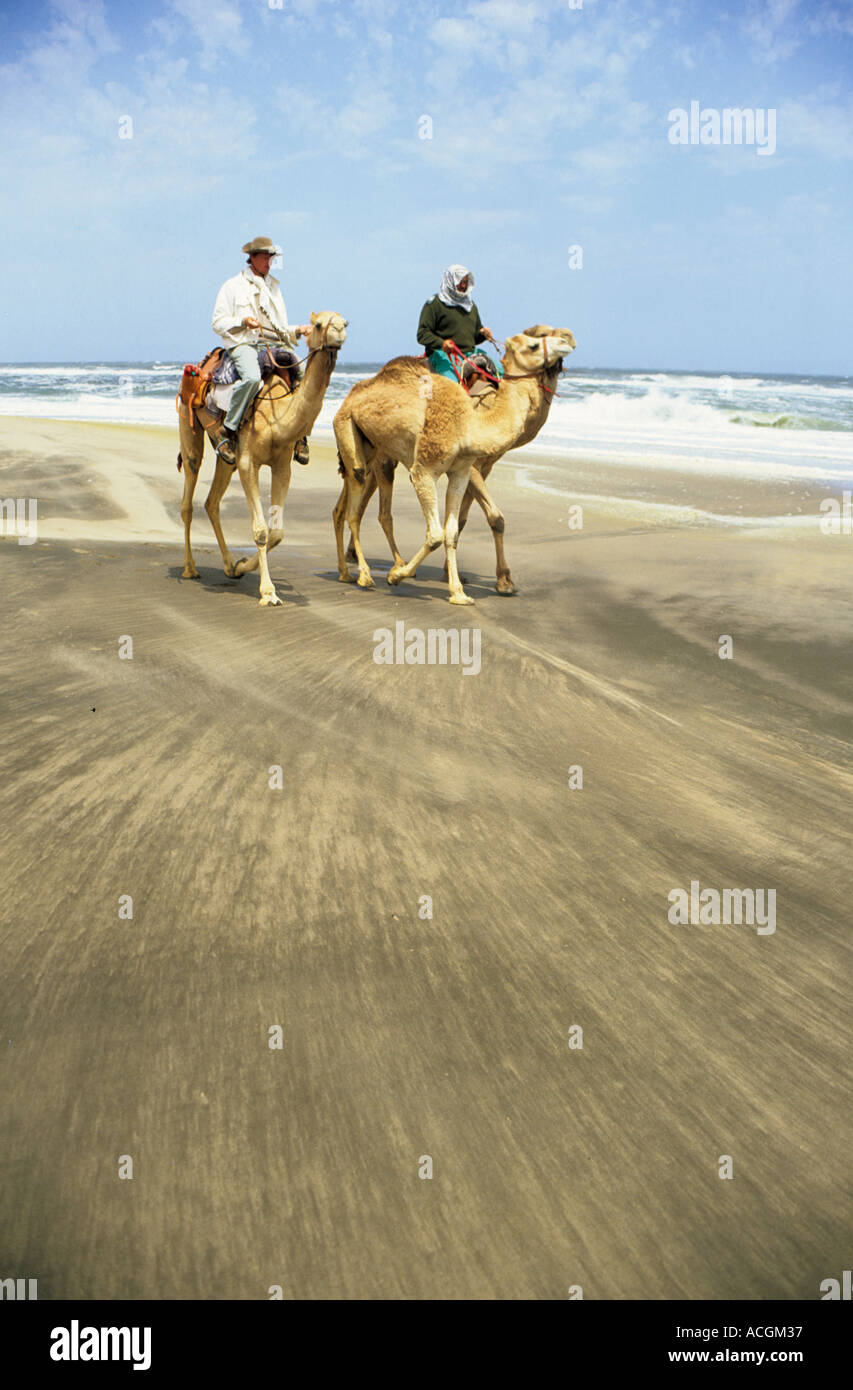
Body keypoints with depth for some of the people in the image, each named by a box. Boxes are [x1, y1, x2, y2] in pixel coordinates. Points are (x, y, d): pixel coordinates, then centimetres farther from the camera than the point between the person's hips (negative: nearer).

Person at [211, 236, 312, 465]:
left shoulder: (273, 287, 27)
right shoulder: (233, 286, 11)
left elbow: (282, 330, 26)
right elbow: (218, 323, 5)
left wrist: (298, 330, 4)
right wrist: (243, 321, -12)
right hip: (244, 343, -5)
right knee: (252, 376, -38)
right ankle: (227, 434, -29)